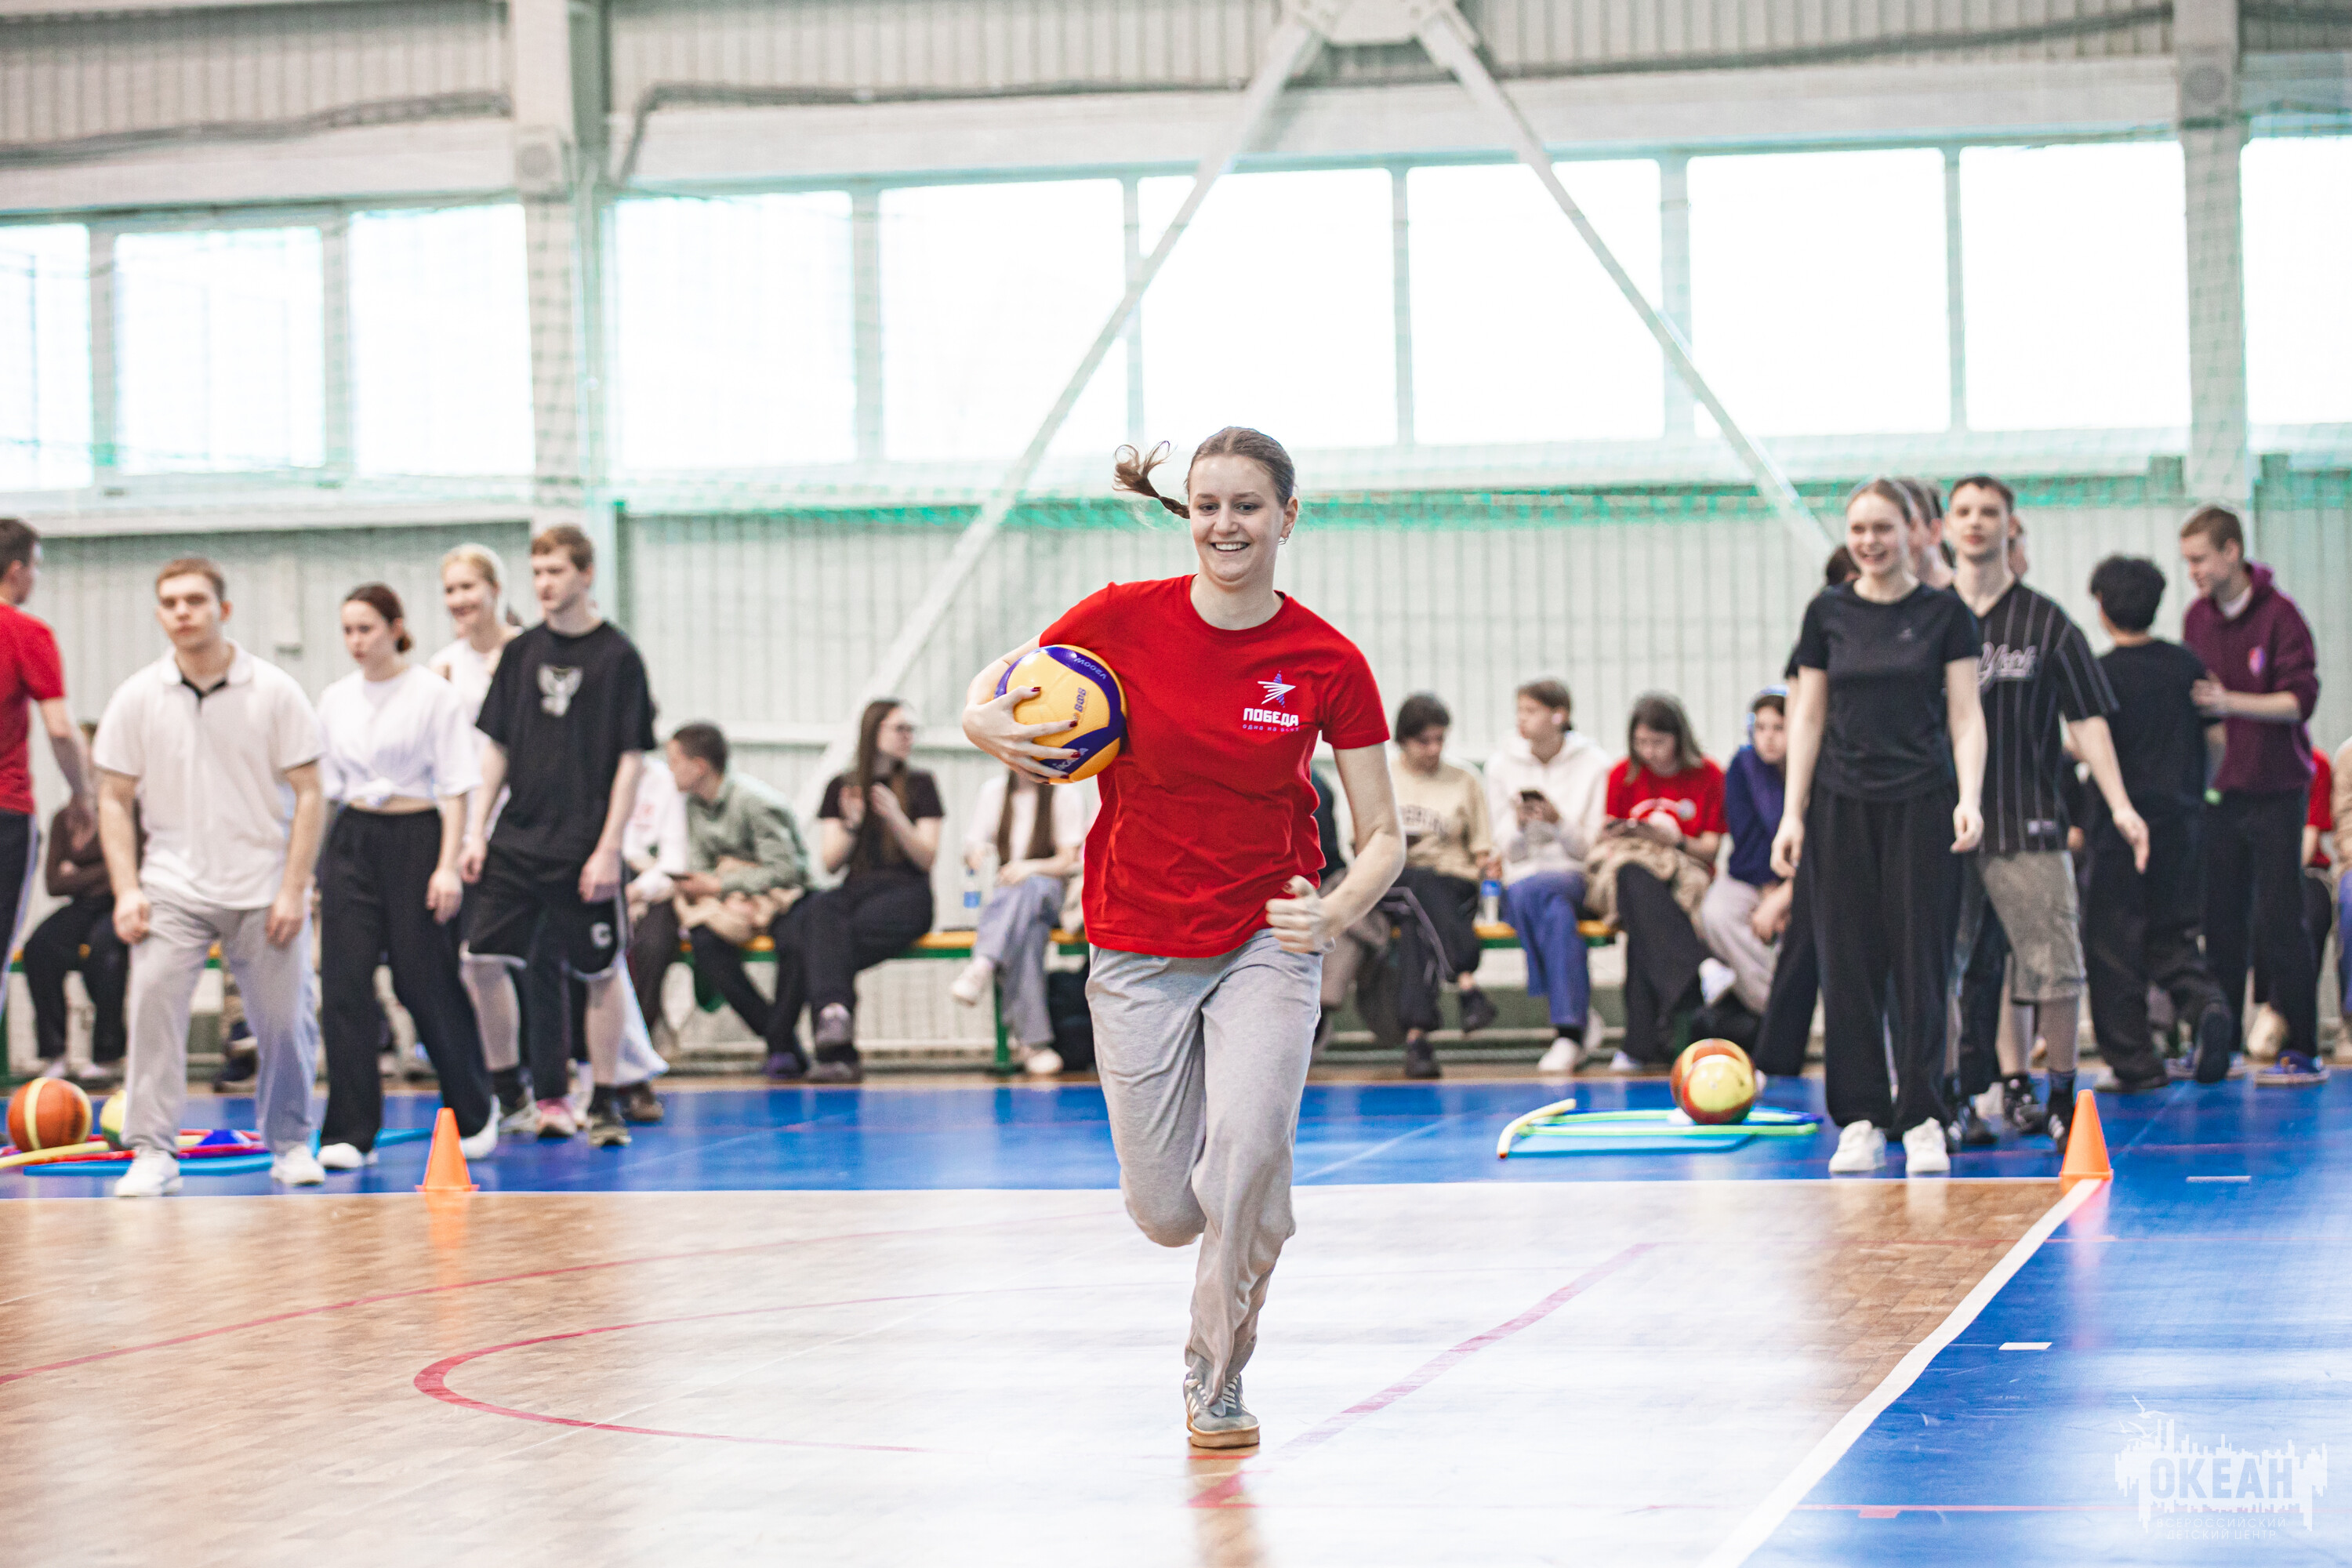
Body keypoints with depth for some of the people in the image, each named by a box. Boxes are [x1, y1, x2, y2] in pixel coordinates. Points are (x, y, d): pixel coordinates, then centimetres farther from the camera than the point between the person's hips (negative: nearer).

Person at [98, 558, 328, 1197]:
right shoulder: (137, 698, 2)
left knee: (283, 1021, -1)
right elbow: (114, 799, 7)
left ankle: (290, 1143, 21)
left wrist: (294, 889, -7)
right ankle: (152, 1153, -12)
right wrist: (126, 891, -4)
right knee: (151, 1002, -17)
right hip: (173, 887, 1)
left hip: (265, 892, -1)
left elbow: (308, 794, 0)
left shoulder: (275, 691, -1)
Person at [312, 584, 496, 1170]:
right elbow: (323, 787, 15)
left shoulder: (433, 694, -4)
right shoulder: (335, 699, 10)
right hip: (352, 840, 4)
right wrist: (306, 865, 12)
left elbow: (456, 786, -6)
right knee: (344, 982, -5)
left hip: (416, 837, -4)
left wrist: (448, 865, -13)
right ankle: (350, 1132, -2)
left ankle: (475, 1113, 22)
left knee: (424, 980, -1)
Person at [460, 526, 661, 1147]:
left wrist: (609, 848, -11)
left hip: (582, 849, -4)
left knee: (601, 972, 3)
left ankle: (605, 1102, 15)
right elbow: (496, 747, 13)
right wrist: (476, 831, 5)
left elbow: (632, 758, -6)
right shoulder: (521, 653, 8)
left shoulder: (618, 656, -4)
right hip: (516, 840, 4)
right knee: (488, 962, -1)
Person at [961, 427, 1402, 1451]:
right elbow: (995, 683, 6)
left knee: (1250, 1143, -25)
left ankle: (1216, 1370, -3)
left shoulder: (1328, 663, -9)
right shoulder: (1125, 619, -9)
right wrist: (985, 724, -18)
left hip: (1267, 937, -1)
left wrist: (1339, 911, -25)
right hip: (1139, 947, 1)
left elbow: (1382, 836, -4)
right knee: (1166, 1211, 1)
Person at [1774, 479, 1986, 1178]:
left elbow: (1965, 716, 1)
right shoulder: (1827, 613, 7)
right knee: (1849, 961, 1)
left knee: (1919, 958, -2)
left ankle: (1922, 1120, 4)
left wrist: (1969, 799, -13)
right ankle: (1860, 1120, 7)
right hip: (1843, 805, 2)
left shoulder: (1944, 612, 1)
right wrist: (1792, 812, 2)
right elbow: (1808, 717, 8)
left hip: (1923, 804, -2)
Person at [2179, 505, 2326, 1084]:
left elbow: (2301, 699, -16)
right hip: (2221, 790, 5)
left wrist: (2230, 702, -26)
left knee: (2279, 922, -7)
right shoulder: (2197, 618, 8)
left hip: (2276, 788, -5)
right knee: (2221, 923, 6)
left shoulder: (2278, 615, -10)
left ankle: (2302, 1051, -3)